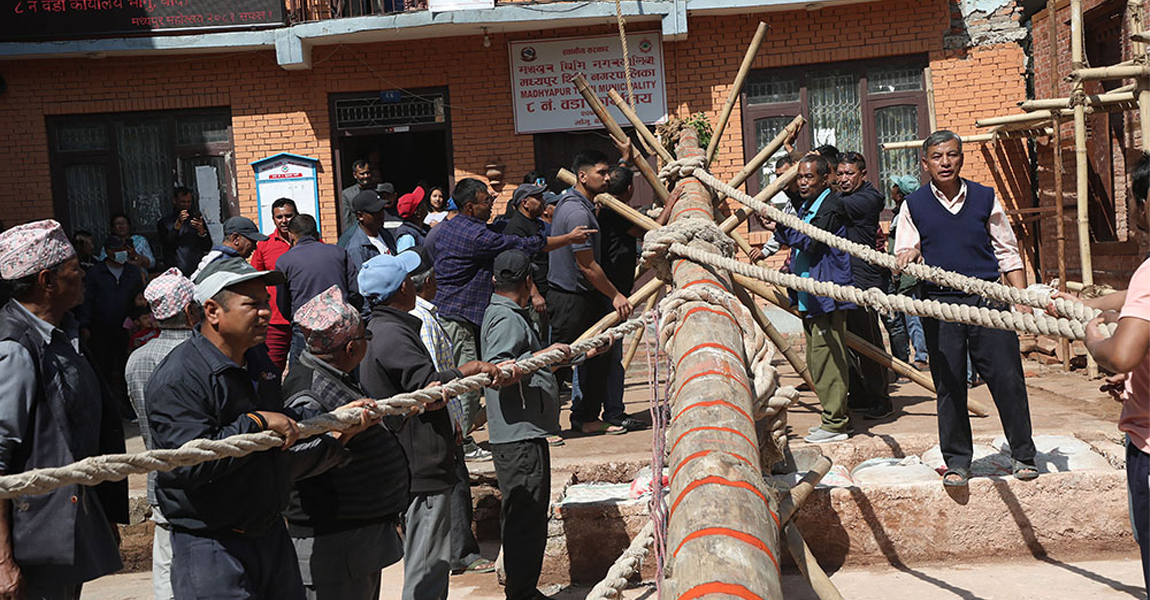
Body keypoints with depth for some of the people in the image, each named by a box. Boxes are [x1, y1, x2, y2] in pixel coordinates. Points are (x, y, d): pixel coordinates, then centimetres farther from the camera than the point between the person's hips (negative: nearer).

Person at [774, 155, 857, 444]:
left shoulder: (831, 206, -11)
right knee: (817, 362, 14)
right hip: (809, 298, 10)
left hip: (827, 295, -10)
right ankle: (835, 417, 22)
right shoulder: (807, 208, 19)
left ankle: (835, 424, -4)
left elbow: (813, 243, -22)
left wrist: (783, 225, -24)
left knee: (827, 359, -9)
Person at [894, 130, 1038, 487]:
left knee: (1007, 379, 0)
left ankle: (1023, 455, 17)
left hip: (988, 298, 0)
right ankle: (957, 461, 18)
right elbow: (902, 263, 7)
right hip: (940, 305, 0)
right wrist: (909, 256, -17)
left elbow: (1007, 252, 12)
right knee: (949, 387, 5)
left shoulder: (985, 198, 8)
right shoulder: (913, 206, 6)